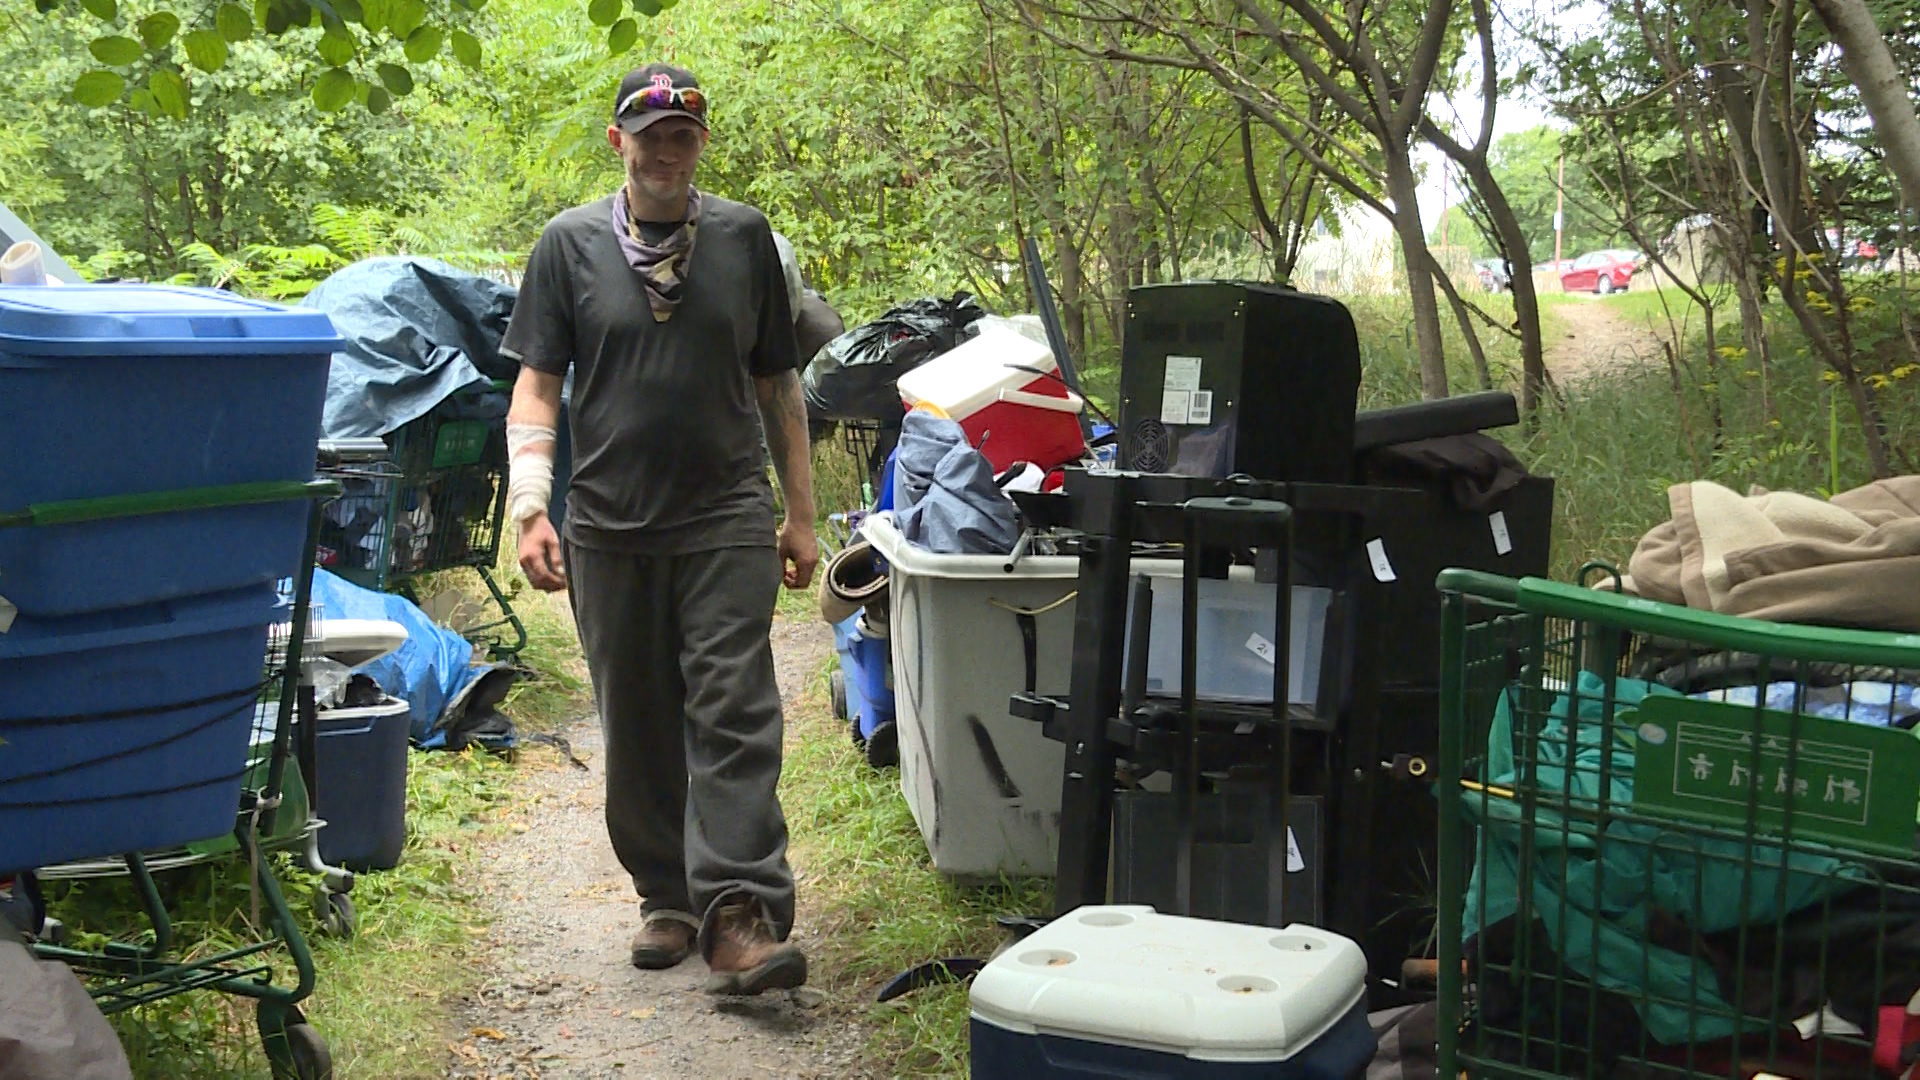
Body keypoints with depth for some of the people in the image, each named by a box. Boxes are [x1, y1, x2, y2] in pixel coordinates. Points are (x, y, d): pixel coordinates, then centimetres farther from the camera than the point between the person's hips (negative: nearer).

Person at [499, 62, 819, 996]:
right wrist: (530, 508, -9)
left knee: (733, 716, -9)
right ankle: (667, 899, 22)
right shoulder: (571, 244, 6)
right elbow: (536, 386, 4)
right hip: (611, 527, 1)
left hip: (727, 521, 0)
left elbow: (777, 383, 13)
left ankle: (739, 917, -10)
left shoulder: (744, 238, 9)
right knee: (637, 727, 8)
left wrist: (801, 514, 11)